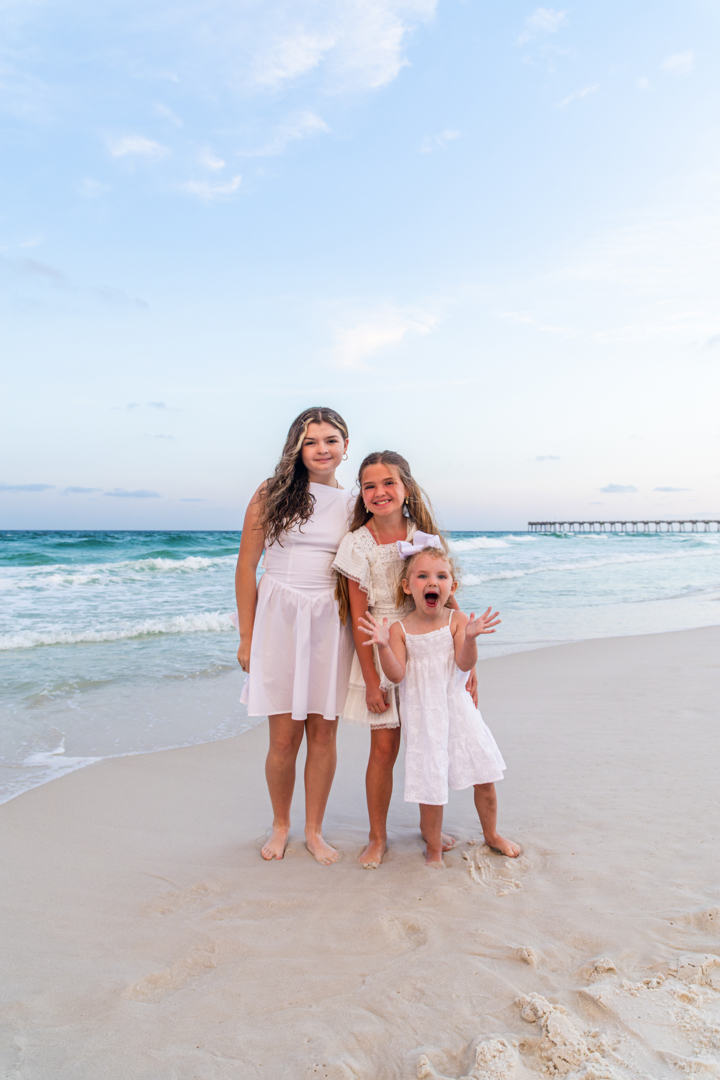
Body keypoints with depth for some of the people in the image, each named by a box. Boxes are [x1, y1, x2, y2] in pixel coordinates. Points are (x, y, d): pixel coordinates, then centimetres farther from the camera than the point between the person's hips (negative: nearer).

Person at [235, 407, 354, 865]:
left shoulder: (353, 504, 7)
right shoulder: (272, 495, -1)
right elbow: (247, 567, 0)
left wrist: (362, 635, 4)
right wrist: (246, 637, -1)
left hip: (331, 624, 2)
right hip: (279, 619, -2)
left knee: (323, 732, 8)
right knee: (285, 737, 4)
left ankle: (314, 830, 27)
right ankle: (281, 825, 29)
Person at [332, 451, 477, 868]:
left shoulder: (424, 535, 0)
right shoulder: (358, 544, -8)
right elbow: (358, 618, -8)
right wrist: (371, 681, -9)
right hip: (380, 650, -3)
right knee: (384, 747, 1)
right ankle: (378, 837, 22)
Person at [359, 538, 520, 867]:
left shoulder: (457, 620, -4)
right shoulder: (400, 628, -6)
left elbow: (464, 664, -14)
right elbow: (396, 674, -12)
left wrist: (470, 638, -32)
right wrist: (383, 645, -28)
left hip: (458, 709, 2)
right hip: (423, 717, -2)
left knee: (485, 778, 12)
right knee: (431, 786, 3)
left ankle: (491, 834, 40)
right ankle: (434, 848, 28)